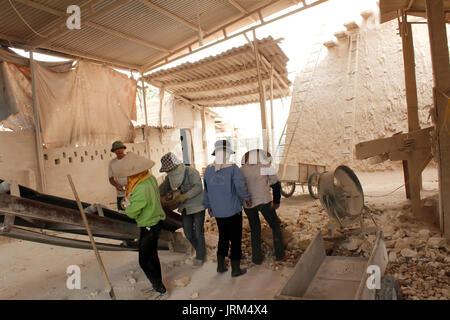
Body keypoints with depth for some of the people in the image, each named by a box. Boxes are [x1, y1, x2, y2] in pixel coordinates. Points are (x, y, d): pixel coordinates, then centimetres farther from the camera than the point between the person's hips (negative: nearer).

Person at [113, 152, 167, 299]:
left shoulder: (141, 190, -34)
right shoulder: (150, 178, -7)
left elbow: (132, 212, -22)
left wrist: (128, 205, -2)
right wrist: (131, 201, -1)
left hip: (149, 227, -9)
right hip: (156, 221, 9)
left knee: (144, 261, 5)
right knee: (152, 256, 23)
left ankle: (160, 289, 20)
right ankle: (158, 285, 40)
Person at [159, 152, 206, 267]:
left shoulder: (191, 172, -19)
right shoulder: (170, 176, 1)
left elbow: (198, 187, -27)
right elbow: (163, 188, 9)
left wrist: (183, 196, -33)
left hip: (197, 206, -6)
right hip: (185, 208, 6)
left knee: (198, 233, 1)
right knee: (188, 232, 10)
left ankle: (200, 256, 20)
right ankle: (200, 250, 33)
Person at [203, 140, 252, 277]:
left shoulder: (208, 170, 0)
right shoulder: (233, 168, -15)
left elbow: (206, 190, 8)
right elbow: (240, 187, -16)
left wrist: (208, 206, 21)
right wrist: (247, 199, 3)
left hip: (218, 212, 5)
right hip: (233, 210, -5)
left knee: (223, 237, 21)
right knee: (236, 239, 8)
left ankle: (221, 265, 27)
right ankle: (235, 269, 16)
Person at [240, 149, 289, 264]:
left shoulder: (241, 170, 10)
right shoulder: (267, 167, 2)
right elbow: (276, 185, 5)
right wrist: (276, 202, 17)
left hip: (248, 203, 3)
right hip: (264, 201, -3)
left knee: (255, 230, 19)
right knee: (275, 226, 17)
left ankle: (257, 258, 22)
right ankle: (280, 255, 24)